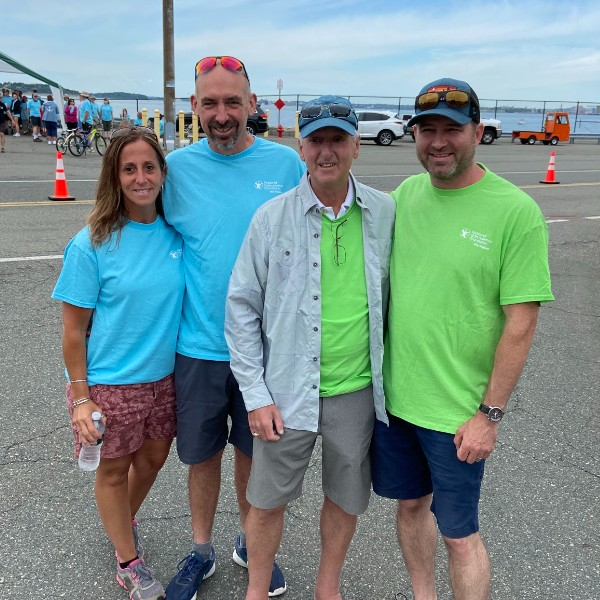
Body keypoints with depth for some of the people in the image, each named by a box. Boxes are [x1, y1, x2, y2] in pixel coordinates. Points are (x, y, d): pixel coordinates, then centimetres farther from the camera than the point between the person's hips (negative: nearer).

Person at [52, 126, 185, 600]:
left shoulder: (176, 235, -4)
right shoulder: (92, 244, -15)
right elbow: (74, 331, -10)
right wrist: (80, 397, -11)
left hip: (164, 376, 4)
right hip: (109, 383, -4)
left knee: (153, 457, 22)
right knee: (114, 469, 14)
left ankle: (124, 521, 53)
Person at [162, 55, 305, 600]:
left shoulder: (286, 163, -4)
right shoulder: (177, 167, -4)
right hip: (198, 345, 0)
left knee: (252, 451, 16)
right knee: (203, 454, 14)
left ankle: (251, 544, 40)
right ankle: (201, 551, 37)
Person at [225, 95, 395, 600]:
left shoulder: (384, 212, -2)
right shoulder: (272, 217, -7)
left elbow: (392, 296, 9)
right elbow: (242, 309, -4)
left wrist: (389, 375, 8)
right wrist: (256, 395, -7)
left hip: (358, 390, 2)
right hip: (288, 391, -2)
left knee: (347, 499, 18)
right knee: (268, 501, 12)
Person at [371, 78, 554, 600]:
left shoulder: (515, 212, -14)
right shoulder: (405, 194, 2)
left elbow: (521, 323, -14)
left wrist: (489, 414, -13)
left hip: (457, 413, -5)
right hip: (393, 395, 5)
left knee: (459, 533, 9)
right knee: (411, 503, 22)